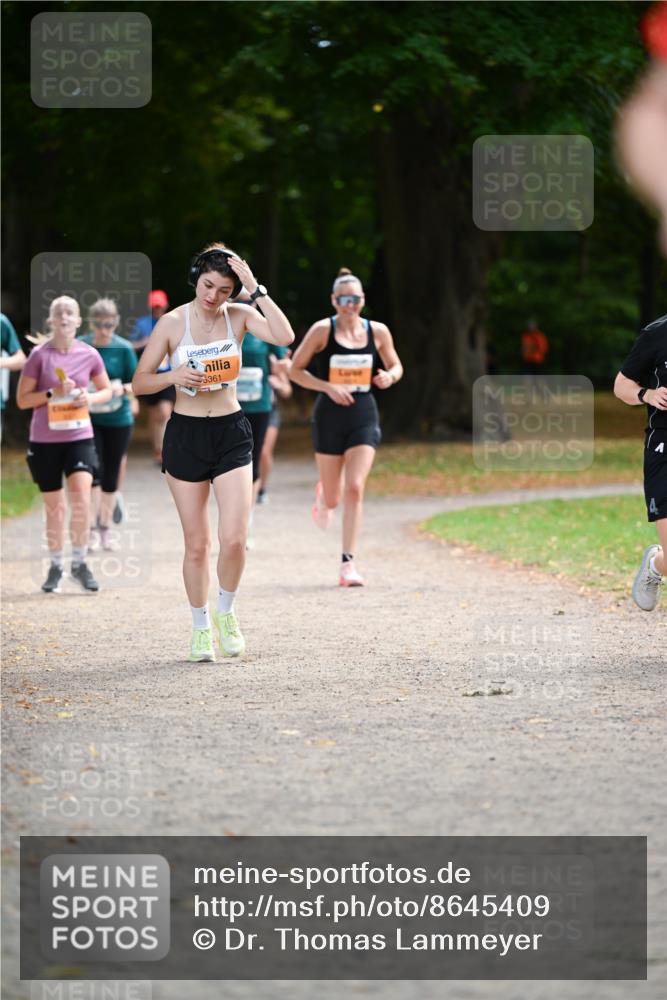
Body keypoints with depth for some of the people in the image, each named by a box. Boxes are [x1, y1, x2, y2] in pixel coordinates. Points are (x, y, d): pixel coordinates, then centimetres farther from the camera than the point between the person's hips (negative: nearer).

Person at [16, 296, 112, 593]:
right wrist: (53, 393, -17)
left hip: (79, 437, 1)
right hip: (45, 440, -1)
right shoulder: (40, 355, -5)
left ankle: (79, 563, -2)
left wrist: (91, 398, -7)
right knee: (54, 508, 7)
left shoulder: (89, 355, 0)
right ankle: (55, 567, 23)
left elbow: (106, 390, 14)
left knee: (81, 498, -17)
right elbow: (22, 399, -3)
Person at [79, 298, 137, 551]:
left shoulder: (124, 348, -3)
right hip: (87, 419, -1)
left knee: (111, 474, 8)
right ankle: (92, 528, -6)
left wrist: (122, 389, -21)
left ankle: (106, 527, 22)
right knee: (94, 471, -13)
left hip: (117, 419, 1)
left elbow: (137, 385, 0)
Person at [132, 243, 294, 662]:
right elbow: (140, 381, 0)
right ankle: (201, 626, 22)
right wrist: (173, 376, -19)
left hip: (231, 434, 1)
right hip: (185, 434, 0)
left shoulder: (239, 316, -1)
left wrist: (256, 289, -20)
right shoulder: (173, 323, -4)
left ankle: (226, 612, 15)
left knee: (234, 539, -11)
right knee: (197, 543, 4)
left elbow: (284, 336, -19)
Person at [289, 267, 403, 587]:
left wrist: (390, 376, -9)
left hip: (364, 417, 1)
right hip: (329, 416, -1)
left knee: (355, 488, -14)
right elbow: (295, 370, -3)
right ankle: (323, 497, 49)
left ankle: (347, 564, -10)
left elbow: (395, 365, 15)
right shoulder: (322, 330, -6)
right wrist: (328, 387, -17)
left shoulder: (378, 332, 1)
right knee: (334, 499, 7)